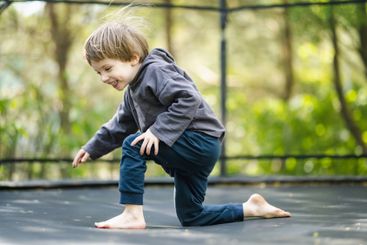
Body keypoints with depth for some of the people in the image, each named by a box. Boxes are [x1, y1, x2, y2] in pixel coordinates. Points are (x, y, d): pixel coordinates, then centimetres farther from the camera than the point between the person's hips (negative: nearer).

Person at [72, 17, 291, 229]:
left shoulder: (156, 71, -16)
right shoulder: (133, 91, 15)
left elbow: (189, 99, -28)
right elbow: (120, 126, 25)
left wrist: (158, 131, -30)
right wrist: (92, 148, 19)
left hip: (201, 142, -11)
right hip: (190, 149, 11)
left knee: (133, 145, -22)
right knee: (190, 217, 16)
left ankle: (133, 214, -20)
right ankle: (251, 208, 28)